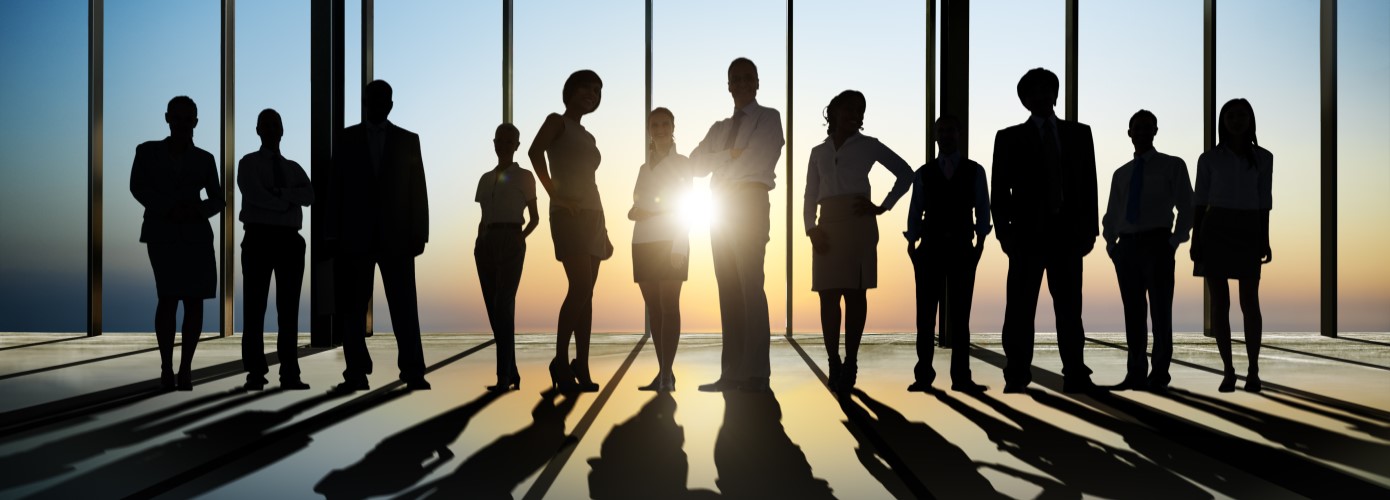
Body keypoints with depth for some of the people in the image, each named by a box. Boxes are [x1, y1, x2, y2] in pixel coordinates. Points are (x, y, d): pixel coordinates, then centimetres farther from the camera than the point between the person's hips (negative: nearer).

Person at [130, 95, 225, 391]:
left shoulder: (204, 159, 13)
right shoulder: (148, 151, 11)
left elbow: (218, 199, 10)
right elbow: (138, 187, -1)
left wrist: (198, 209, -11)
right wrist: (167, 209, -16)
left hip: (196, 234, 2)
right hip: (162, 233, -2)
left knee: (194, 300, -5)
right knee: (169, 297, -13)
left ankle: (185, 368, 0)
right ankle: (167, 367, -8)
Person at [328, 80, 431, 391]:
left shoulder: (408, 140, 8)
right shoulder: (346, 140, 9)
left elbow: (418, 190, 4)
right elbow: (336, 189, 6)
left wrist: (419, 234, -3)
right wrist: (334, 235, -1)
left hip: (396, 236, -1)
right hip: (356, 236, 1)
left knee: (404, 306, -4)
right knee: (353, 308, 1)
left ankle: (413, 372, -2)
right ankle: (356, 373, 7)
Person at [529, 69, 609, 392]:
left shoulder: (588, 137, 22)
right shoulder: (557, 122, 1)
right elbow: (535, 151, -18)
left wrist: (604, 228, 16)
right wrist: (555, 194, -19)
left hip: (592, 216, 7)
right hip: (568, 215, -7)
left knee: (585, 293, 3)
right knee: (580, 288, -16)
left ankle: (581, 369, 4)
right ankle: (561, 363, -8)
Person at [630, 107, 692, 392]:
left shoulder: (681, 164, 4)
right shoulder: (644, 167, 19)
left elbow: (682, 206, -3)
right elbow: (638, 206, 19)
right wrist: (634, 213, -3)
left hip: (670, 241, -5)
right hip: (643, 242, 5)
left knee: (669, 305, -9)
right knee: (653, 307, 2)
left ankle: (667, 373, -10)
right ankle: (663, 372, 6)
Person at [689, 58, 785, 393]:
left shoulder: (768, 118, 6)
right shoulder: (719, 128, 22)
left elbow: (758, 159, -10)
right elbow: (695, 165, 8)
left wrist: (719, 166, 0)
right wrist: (729, 155, -7)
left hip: (750, 203, -6)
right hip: (721, 206, 6)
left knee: (749, 286, -12)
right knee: (728, 289, 2)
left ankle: (756, 374, -12)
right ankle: (731, 372, 2)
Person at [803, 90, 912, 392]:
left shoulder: (868, 146, 10)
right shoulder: (819, 152, 16)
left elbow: (906, 174, 9)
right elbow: (810, 197, 12)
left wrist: (882, 208, 0)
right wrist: (811, 228, -5)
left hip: (858, 224, -2)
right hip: (828, 226, 3)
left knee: (855, 293, -5)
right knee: (828, 295, -4)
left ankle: (850, 363, -3)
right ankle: (834, 364, -2)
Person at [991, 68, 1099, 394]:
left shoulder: (1079, 133, 12)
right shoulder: (1010, 138, 6)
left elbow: (1088, 184, 9)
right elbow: (1000, 190, 2)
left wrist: (1089, 228, 1)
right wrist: (1004, 232, -7)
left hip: (1067, 233, 2)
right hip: (1027, 233, -2)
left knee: (1070, 308, 4)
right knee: (1020, 309, -1)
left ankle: (1075, 375, 8)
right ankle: (1017, 377, 2)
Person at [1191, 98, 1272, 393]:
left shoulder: (1263, 158, 8)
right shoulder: (1209, 159, 5)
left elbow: (1264, 202, 9)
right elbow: (1200, 201, 5)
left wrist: (1265, 241, 3)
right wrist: (1194, 241, -1)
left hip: (1248, 230, 1)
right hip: (1215, 229, 0)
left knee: (1250, 301, -5)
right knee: (1219, 301, -1)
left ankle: (1253, 370, 4)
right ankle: (1228, 371, 6)